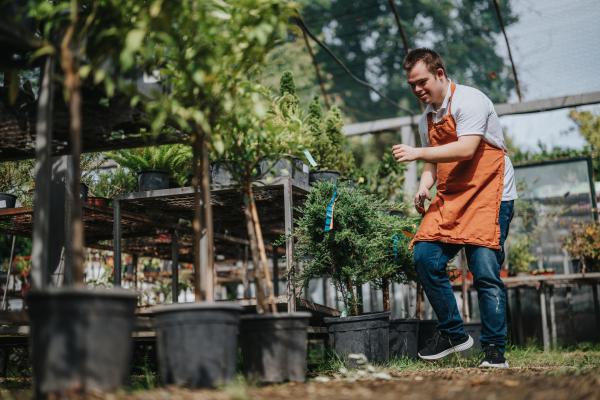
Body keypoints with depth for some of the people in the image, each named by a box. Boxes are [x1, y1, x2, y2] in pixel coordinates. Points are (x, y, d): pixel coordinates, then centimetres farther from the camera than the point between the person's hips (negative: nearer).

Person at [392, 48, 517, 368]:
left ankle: (494, 350, -4)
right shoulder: (426, 118, 16)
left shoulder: (468, 101, -9)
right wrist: (424, 186, 1)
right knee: (425, 256, -8)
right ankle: (453, 334, 6)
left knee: (485, 270, -13)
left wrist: (418, 153, -23)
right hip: (450, 198, 7)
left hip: (488, 194, -7)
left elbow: (466, 149, -22)